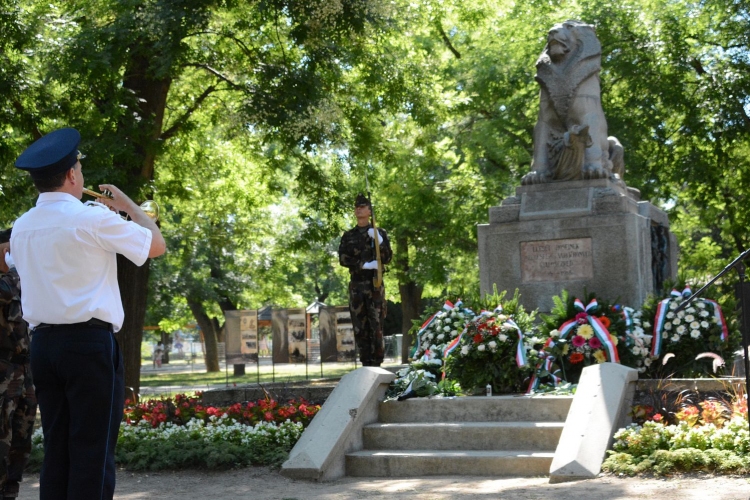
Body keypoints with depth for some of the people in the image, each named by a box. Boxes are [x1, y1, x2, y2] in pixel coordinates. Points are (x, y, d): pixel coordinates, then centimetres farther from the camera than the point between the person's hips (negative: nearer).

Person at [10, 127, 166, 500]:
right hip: (90, 342, -7)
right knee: (93, 452, -3)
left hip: (43, 343, 7)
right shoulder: (93, 218, -10)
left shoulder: (21, 228, 10)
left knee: (56, 450, 11)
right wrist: (127, 205, 14)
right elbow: (157, 245, -1)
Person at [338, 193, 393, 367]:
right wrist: (365, 265, -12)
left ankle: (376, 363, -3)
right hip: (356, 285, 2)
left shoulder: (380, 233, 7)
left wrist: (379, 241, -17)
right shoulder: (348, 235, 12)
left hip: (375, 284, -2)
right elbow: (343, 259, 1)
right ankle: (365, 363, 5)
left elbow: (387, 258, 0)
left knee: (376, 326, -5)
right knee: (359, 327, 1)